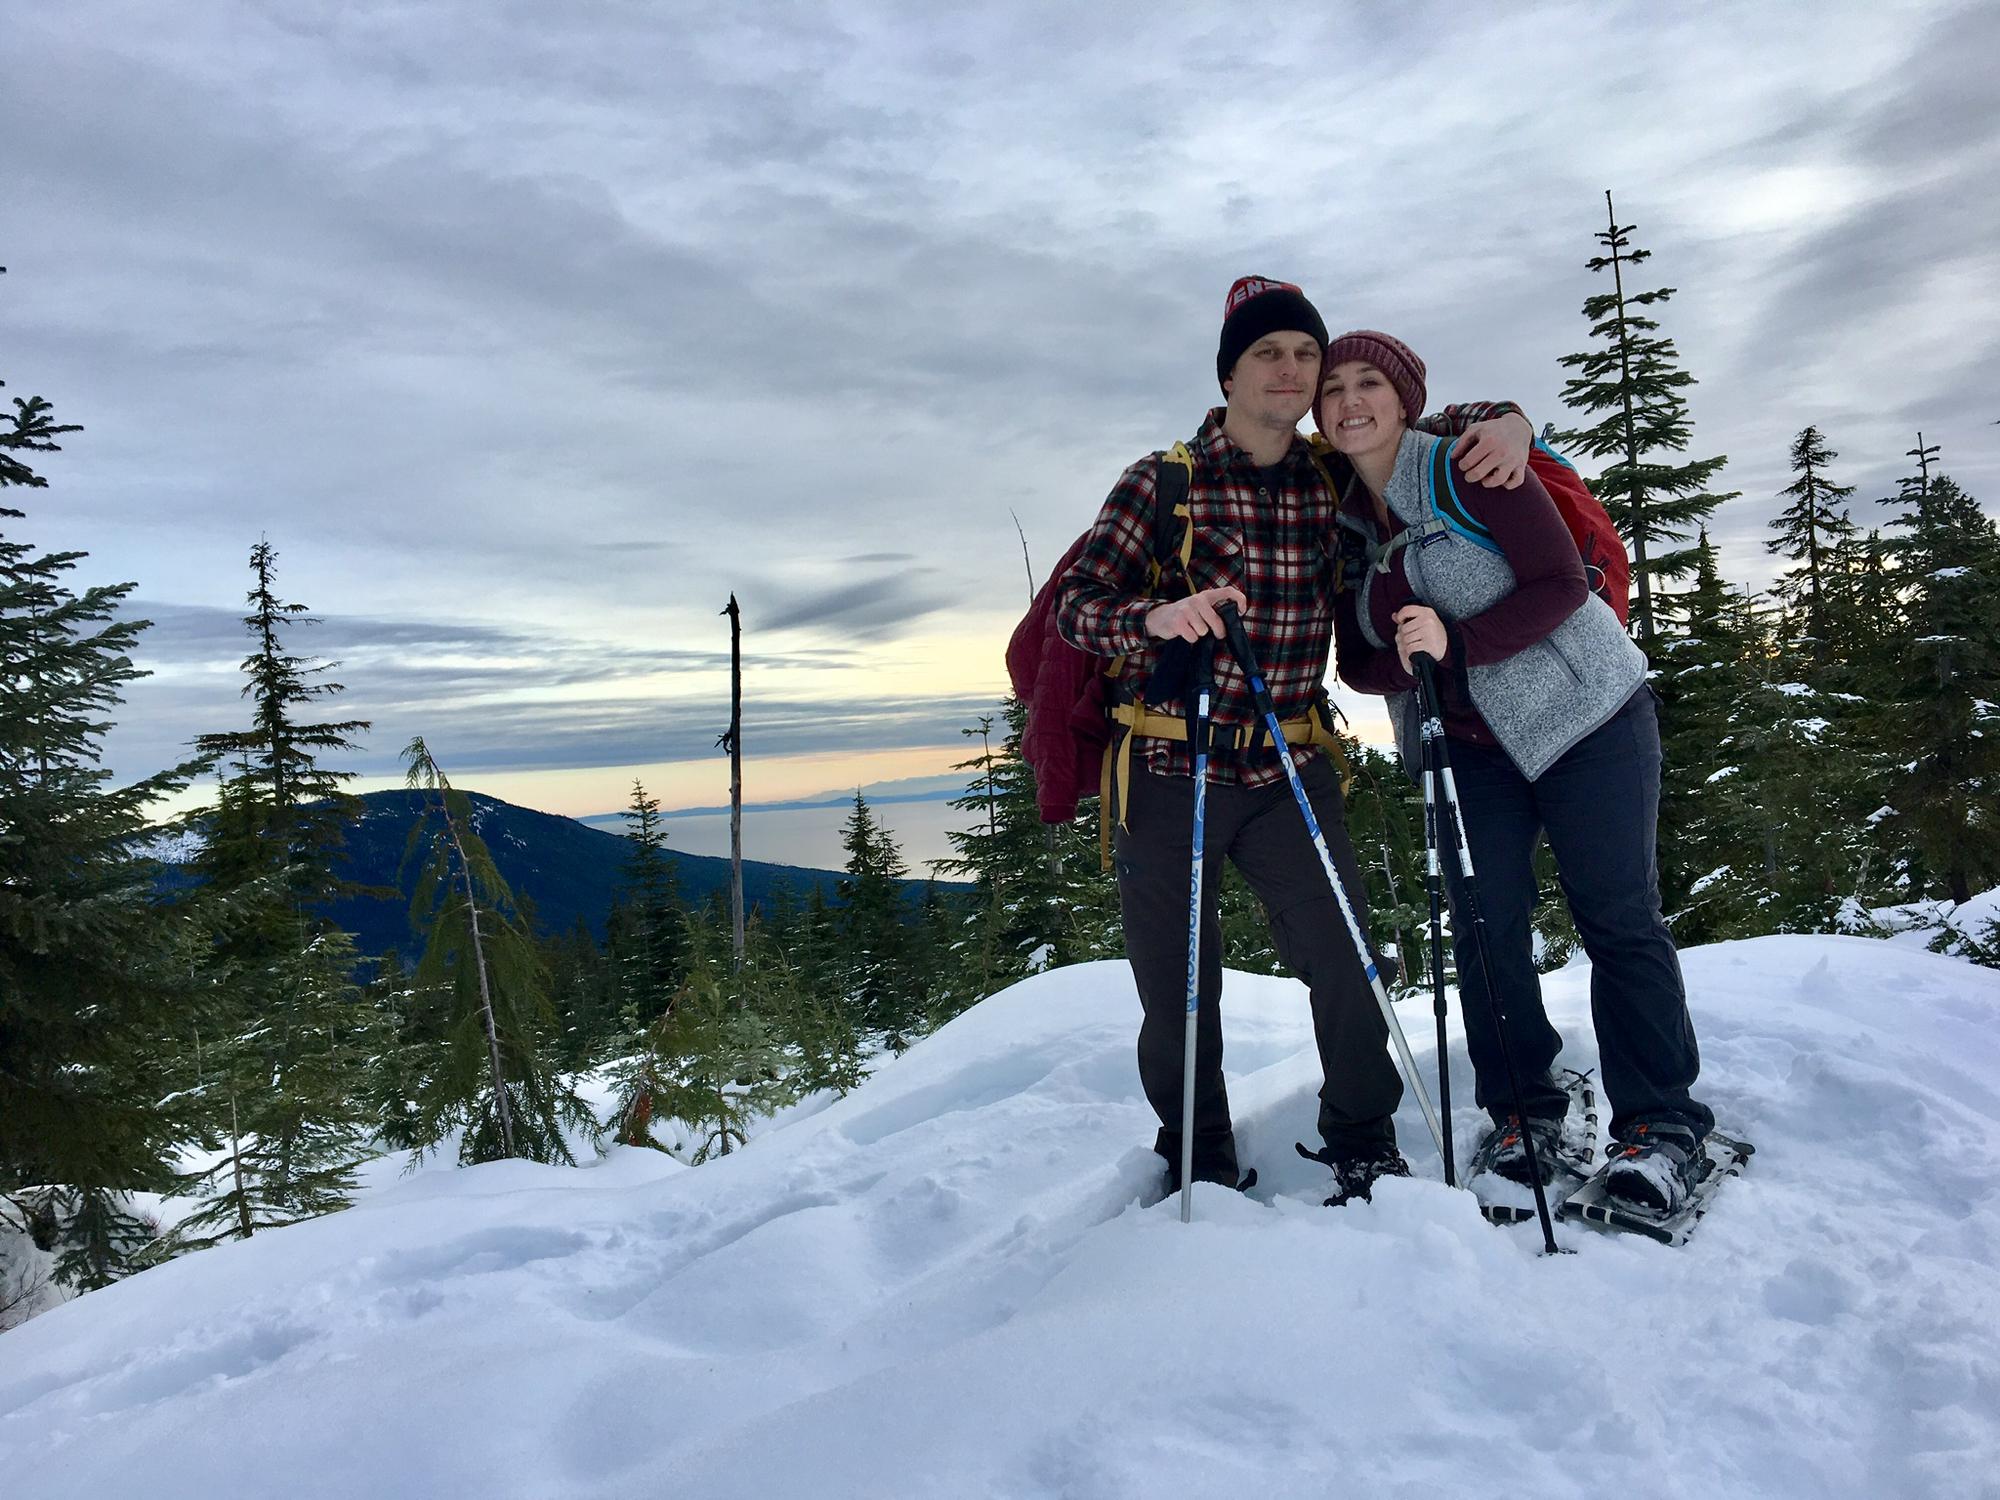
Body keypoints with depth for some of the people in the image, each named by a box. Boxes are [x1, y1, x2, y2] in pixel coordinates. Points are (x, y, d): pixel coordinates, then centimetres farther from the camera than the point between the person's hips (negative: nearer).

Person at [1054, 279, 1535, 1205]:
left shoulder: (1334, 481, 6)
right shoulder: (1162, 482, -4)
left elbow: (1425, 427, 21)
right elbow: (1075, 604, -9)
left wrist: (1504, 419, -2)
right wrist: (1156, 618, -29)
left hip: (1289, 772, 3)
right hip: (1170, 771, -2)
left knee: (1343, 965, -7)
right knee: (1178, 993, 4)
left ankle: (1363, 1146, 19)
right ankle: (1199, 1167, 28)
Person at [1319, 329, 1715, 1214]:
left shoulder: (1467, 470, -14)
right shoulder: (1345, 524, 3)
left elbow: (1561, 585, -18)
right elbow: (1357, 664, 4)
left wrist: (1457, 643, -30)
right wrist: (1405, 661, -19)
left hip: (1582, 712, -5)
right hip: (1466, 743, 5)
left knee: (1616, 918, -3)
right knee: (1483, 924, 1)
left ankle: (1661, 1124, 8)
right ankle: (1521, 1112, 15)